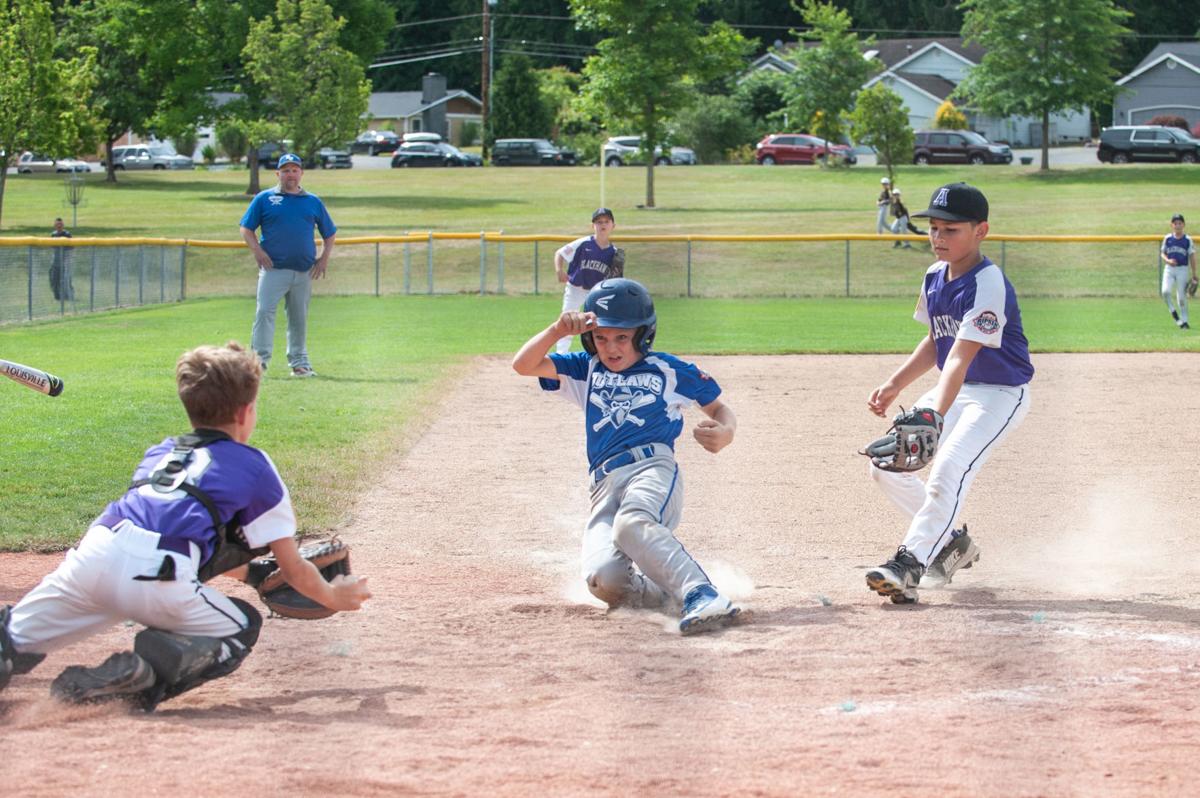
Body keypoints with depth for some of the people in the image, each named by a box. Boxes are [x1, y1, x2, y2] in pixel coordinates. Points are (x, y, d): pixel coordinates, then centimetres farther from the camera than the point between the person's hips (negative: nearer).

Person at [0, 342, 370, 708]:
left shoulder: (160, 452, 34)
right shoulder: (255, 467, 20)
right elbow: (294, 570, 24)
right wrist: (333, 596, 44)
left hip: (95, 553, 4)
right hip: (157, 579, -4)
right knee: (242, 628, 19)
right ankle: (147, 672, -8)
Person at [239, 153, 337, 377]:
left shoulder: (313, 202, 14)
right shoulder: (264, 199, 6)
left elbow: (329, 233, 19)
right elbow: (246, 228, 6)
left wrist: (324, 258, 5)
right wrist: (258, 251, -9)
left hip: (304, 272, 3)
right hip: (273, 268, -3)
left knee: (299, 317, 8)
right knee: (265, 311, -15)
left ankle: (299, 362, 15)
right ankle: (260, 358, -18)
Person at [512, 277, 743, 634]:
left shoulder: (669, 370, 17)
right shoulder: (585, 370, 25)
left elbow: (719, 408, 22)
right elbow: (524, 365, 13)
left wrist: (725, 432, -3)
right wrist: (559, 329, -4)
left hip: (653, 467, -4)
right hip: (605, 487, 4)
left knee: (631, 524, -43)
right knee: (604, 579, -28)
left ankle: (701, 595, -53)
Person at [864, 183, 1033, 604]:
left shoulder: (988, 284, -25)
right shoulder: (935, 277, 2)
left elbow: (961, 358, -35)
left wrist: (934, 415, -44)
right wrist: (895, 385, 7)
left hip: (1000, 394, -9)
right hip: (954, 390, 9)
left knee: (949, 469, -29)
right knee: (887, 463, 3)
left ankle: (910, 563, -30)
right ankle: (950, 541, 17)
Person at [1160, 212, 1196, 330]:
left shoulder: (1187, 240, 0)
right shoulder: (1167, 238, 5)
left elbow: (1192, 257, 3)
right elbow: (1162, 253, 11)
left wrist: (1194, 274, 0)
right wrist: (1168, 260, -12)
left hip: (1182, 269, -1)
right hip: (1169, 268, 1)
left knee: (1182, 297, -1)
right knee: (1165, 291, -20)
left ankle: (1184, 321, 10)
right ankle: (1173, 311, 4)